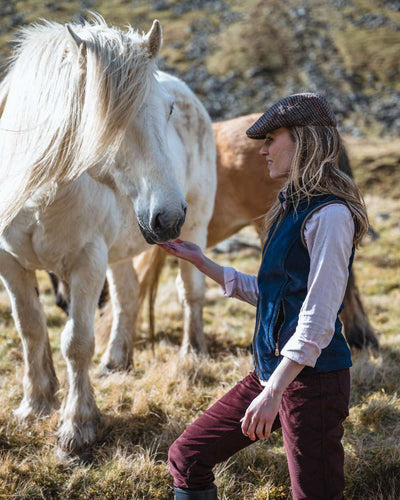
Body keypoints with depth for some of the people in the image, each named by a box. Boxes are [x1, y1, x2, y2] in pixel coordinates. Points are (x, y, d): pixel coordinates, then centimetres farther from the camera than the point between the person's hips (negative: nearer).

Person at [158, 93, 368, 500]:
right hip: (273, 371, 10)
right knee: (185, 456, 10)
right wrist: (199, 260, 19)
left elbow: (318, 320, -22)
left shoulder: (330, 215, -16)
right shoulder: (292, 208, 13)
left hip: (312, 377, -9)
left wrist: (274, 392, -24)